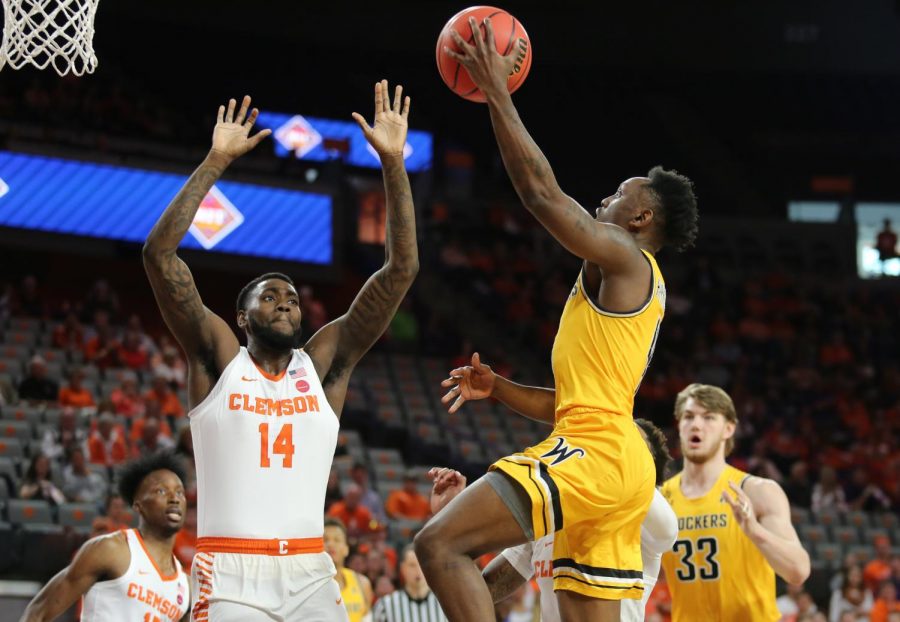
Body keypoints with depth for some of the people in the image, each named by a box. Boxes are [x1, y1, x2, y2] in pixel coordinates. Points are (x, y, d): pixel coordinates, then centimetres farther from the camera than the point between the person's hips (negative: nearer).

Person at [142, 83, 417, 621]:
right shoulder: (218, 358, 6)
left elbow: (402, 270, 6)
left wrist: (394, 163, -1)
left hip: (310, 575, 3)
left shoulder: (324, 363, 11)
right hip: (230, 574, -3)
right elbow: (159, 253, -4)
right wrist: (216, 161, -6)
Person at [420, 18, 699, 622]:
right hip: (618, 462, 10)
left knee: (441, 543, -17)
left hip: (594, 453, -10)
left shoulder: (622, 258, -2)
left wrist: (497, 94, -6)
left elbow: (541, 191, -10)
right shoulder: (637, 288, 27)